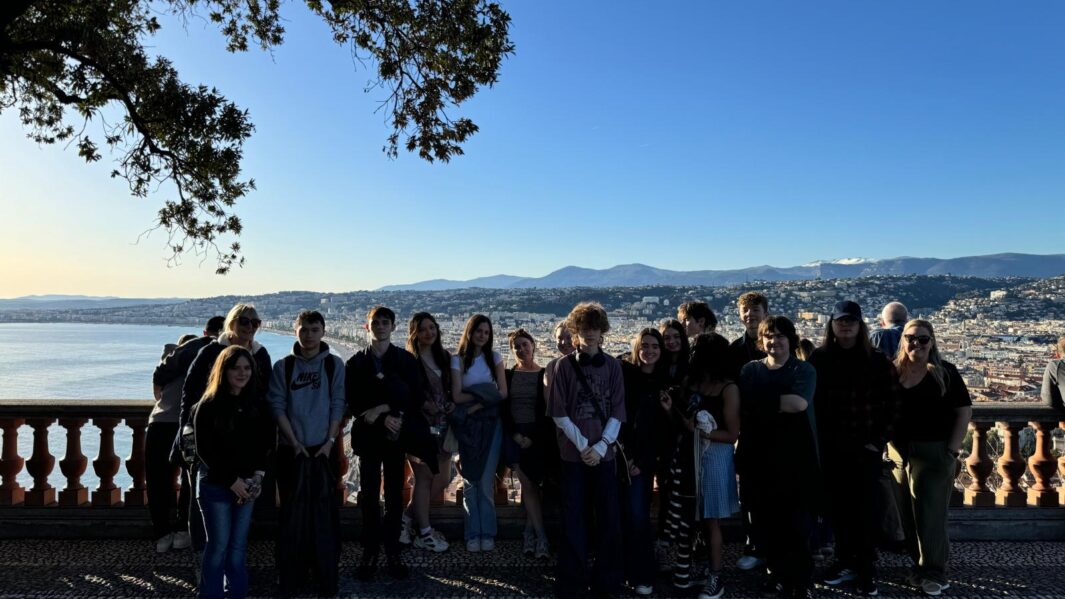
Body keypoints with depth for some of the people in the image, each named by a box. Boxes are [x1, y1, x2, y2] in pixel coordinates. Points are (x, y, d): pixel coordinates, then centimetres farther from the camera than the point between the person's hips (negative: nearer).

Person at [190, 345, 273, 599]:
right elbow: (204, 450, -11)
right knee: (218, 545, 0)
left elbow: (264, 443, 8)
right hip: (216, 484, -4)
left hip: (247, 485, 4)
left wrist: (258, 475, -5)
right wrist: (232, 481, -13)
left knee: (238, 545, 10)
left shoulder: (256, 404, 5)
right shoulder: (208, 405, -8)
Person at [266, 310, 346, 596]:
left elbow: (338, 405, 0)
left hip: (324, 449, 0)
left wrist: (330, 441, -8)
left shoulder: (334, 364, 2)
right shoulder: (283, 366, 3)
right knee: (292, 513, 5)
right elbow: (277, 406, 0)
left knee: (325, 512, 2)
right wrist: (294, 443, -8)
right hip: (291, 450, 1)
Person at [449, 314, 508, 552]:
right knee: (470, 480, 2)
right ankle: (472, 534, 11)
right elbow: (457, 396, -6)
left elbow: (503, 393, 1)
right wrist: (486, 394, -8)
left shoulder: (494, 358, 6)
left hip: (491, 423, 1)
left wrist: (478, 403, -10)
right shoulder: (458, 360, 2)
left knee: (486, 480, -2)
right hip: (467, 425, 0)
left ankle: (487, 533, 9)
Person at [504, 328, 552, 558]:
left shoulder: (545, 375, 1)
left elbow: (549, 411, -1)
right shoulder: (508, 375, 7)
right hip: (514, 435, 1)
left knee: (530, 484, -4)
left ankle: (529, 534, 9)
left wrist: (534, 438, -9)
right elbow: (503, 408, 4)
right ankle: (541, 537, -2)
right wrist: (515, 435, -7)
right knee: (529, 485, -4)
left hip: (538, 436, -1)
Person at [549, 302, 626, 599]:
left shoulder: (612, 365, 3)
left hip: (604, 452, 1)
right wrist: (583, 445, -10)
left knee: (609, 519, 5)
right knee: (573, 519, 3)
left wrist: (600, 446, -10)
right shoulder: (564, 366, -1)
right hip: (574, 452, -1)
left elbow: (617, 411, 1)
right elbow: (559, 413, -2)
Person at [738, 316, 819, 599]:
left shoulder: (803, 370, 1)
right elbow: (742, 408, 0)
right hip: (759, 457, 2)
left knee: (797, 522, -1)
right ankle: (779, 573, 27)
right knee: (766, 520, 8)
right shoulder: (750, 370, 7)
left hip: (796, 456, -2)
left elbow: (799, 403, -17)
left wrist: (762, 403, -9)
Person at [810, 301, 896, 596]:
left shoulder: (877, 361, -1)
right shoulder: (819, 359, 1)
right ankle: (845, 562, 24)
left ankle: (866, 569, 16)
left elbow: (889, 405, -1)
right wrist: (817, 440, -1)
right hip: (830, 449, 2)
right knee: (838, 507, 10)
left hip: (865, 448, -1)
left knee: (865, 509, 4)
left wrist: (879, 442, -6)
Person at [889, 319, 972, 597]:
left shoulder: (944, 372, -4)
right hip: (899, 453, 4)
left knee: (930, 515, 1)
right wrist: (883, 443, 3)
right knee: (908, 515, 11)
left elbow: (964, 410, -4)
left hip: (934, 452, -4)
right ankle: (920, 567, 25)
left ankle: (934, 573, 12)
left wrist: (953, 449, -9)